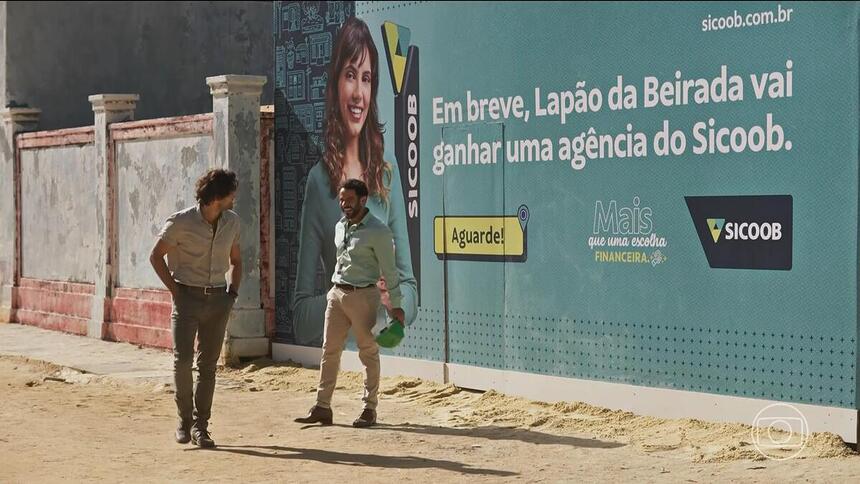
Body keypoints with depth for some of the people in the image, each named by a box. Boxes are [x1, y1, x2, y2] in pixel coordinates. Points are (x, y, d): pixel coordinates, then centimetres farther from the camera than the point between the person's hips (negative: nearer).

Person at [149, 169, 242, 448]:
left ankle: (200, 426, 8)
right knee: (183, 358, -13)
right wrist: (175, 290, -6)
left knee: (208, 363, 4)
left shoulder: (231, 221, 5)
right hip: (188, 297, -4)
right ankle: (184, 420, 3)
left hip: (218, 299, 4)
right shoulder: (181, 223, -10)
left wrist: (233, 292, 6)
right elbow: (156, 256, 0)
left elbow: (236, 260, 19)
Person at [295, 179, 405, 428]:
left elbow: (389, 271, -9)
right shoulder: (340, 227, 11)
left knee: (368, 353, 1)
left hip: (363, 295, -7)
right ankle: (322, 407, 6)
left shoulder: (378, 231, -10)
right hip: (337, 294, 7)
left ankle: (369, 409, 8)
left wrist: (396, 305, -9)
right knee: (329, 350, 4)